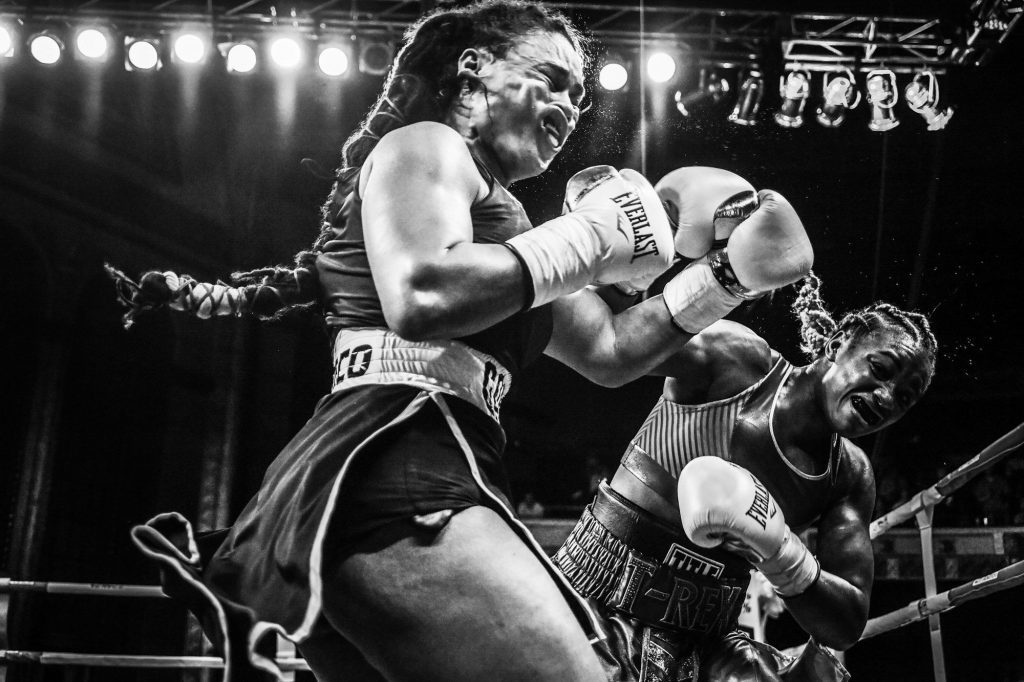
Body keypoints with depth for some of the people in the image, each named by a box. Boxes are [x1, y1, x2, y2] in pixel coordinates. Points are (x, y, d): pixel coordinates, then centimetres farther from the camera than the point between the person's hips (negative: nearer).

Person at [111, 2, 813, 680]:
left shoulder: (493, 207, 31)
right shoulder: (425, 145, 4)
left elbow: (609, 351, 27)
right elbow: (421, 299, -19)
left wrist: (731, 275, 17)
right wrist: (587, 236, -6)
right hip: (392, 471, -10)